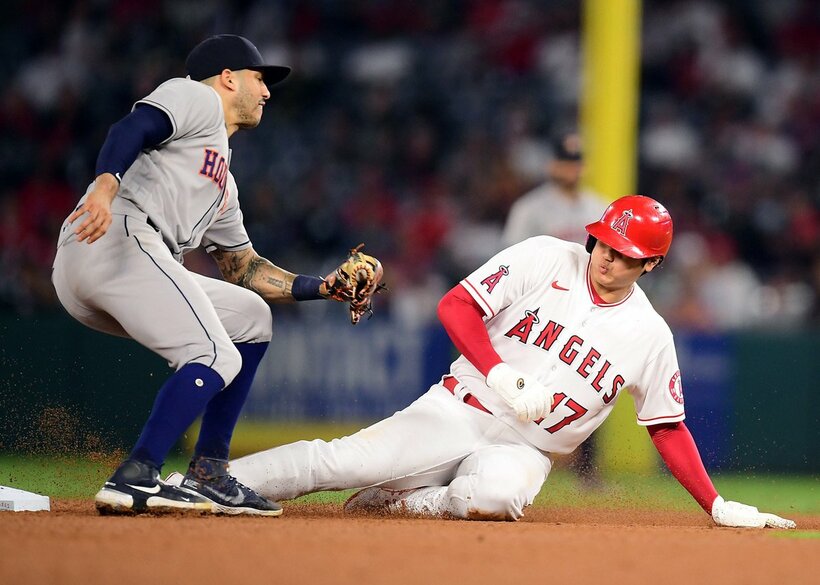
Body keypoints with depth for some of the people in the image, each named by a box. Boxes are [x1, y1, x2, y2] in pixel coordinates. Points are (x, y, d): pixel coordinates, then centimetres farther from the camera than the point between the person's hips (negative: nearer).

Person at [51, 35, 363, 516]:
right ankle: (134, 480, -28)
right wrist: (105, 187, -30)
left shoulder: (223, 186, 36)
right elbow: (131, 129, -11)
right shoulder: (196, 98, 9)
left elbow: (244, 268, 37)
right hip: (116, 238, -10)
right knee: (217, 359, -15)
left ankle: (208, 477, 12)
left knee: (251, 317, 19)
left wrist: (320, 287, 26)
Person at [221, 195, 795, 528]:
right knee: (336, 462, -20)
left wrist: (718, 506, 6)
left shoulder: (651, 335, 4)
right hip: (462, 409, -1)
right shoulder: (544, 258, -4)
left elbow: (668, 428, 11)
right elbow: (456, 305, -9)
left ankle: (400, 503, -12)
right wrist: (503, 377, -21)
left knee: (498, 495, -37)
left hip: (525, 450, 1)